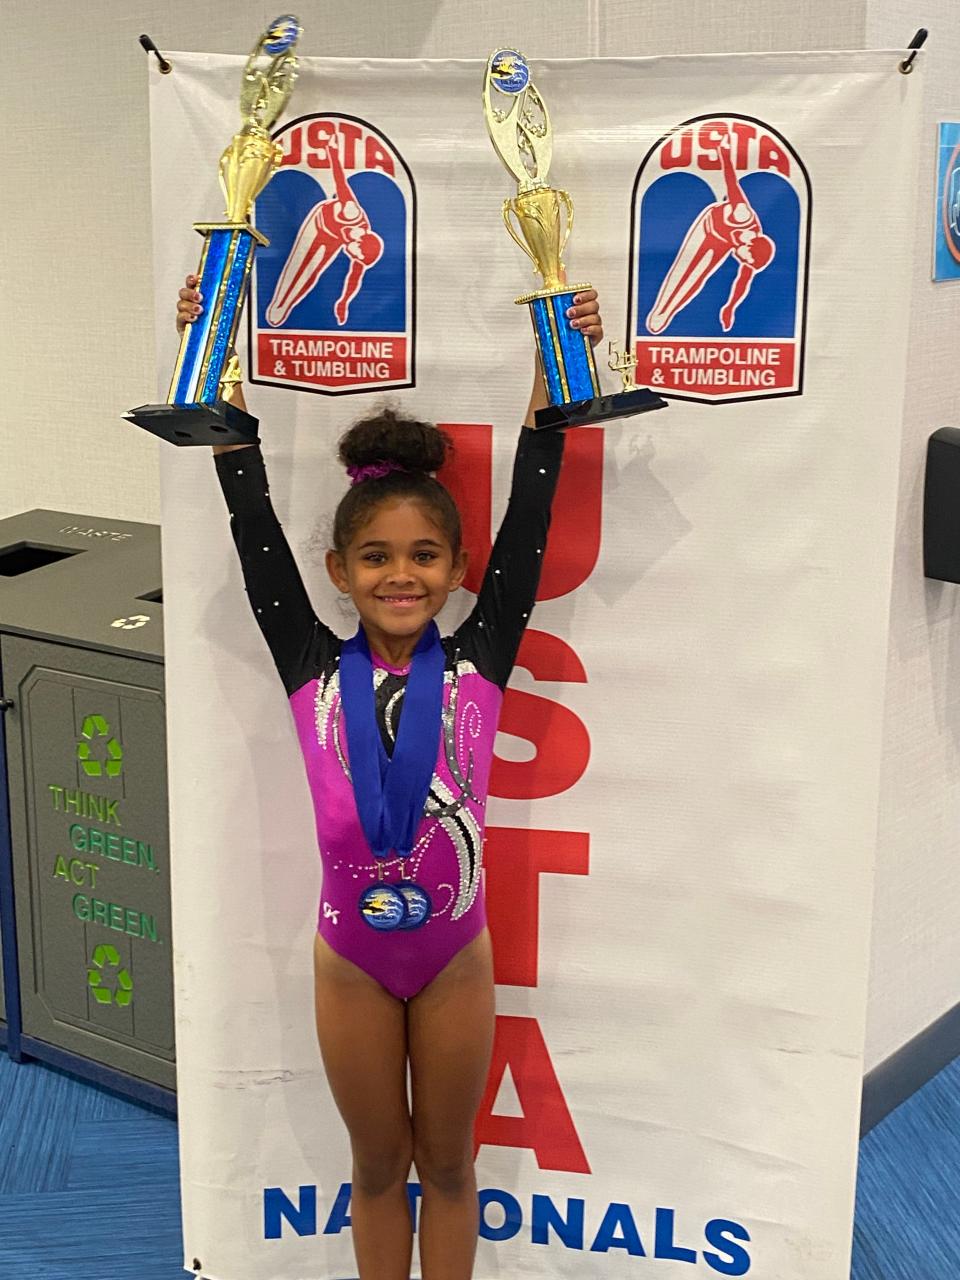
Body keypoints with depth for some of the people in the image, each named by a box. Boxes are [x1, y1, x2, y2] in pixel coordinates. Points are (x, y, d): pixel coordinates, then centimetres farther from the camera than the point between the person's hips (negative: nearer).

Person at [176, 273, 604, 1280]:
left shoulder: (476, 667, -11)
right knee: (378, 1166, 18)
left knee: (447, 1164, 18)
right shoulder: (315, 672, -10)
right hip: (351, 959, 0)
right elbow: (254, 528, -11)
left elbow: (528, 517, -13)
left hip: (456, 956, 0)